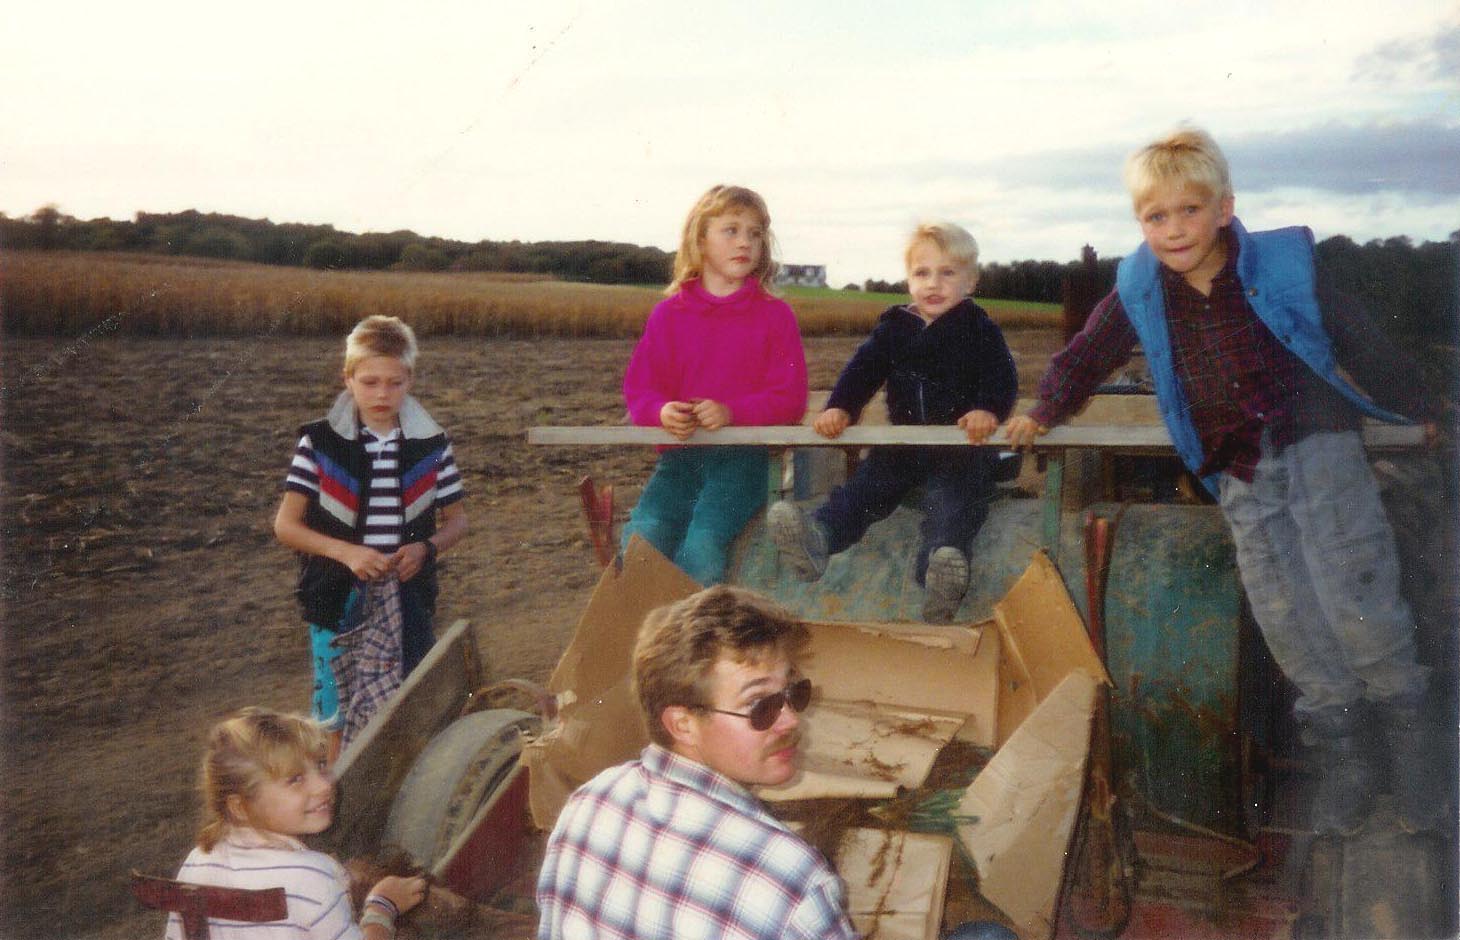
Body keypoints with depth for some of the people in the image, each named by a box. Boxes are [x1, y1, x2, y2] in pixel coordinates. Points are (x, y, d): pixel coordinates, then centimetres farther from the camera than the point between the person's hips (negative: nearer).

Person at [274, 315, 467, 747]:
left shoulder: (431, 444, -1)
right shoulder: (321, 442, -6)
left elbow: (457, 519, 7)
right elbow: (285, 525, -6)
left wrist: (425, 548, -14)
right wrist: (348, 552, -21)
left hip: (406, 597, 1)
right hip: (338, 600, -1)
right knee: (340, 718, 10)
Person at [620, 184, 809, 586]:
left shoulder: (775, 314, 7)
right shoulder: (669, 314, 12)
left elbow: (790, 398, 0)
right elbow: (638, 387, 10)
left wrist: (732, 412, -17)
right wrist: (662, 412, -14)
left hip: (745, 455, -2)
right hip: (681, 453, 2)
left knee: (701, 544, -26)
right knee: (644, 535, -23)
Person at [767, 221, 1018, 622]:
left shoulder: (979, 329, 4)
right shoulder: (893, 327, 13)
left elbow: (1001, 377, -7)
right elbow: (863, 369, 5)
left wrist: (988, 409, -31)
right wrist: (839, 407, -16)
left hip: (962, 444, -4)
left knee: (952, 498, -31)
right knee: (865, 484, -20)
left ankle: (944, 562, -59)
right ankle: (818, 536, -44)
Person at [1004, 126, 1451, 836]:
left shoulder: (1283, 264, -7)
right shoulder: (1139, 290, -2)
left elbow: (1358, 343, 3)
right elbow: (1088, 353, 15)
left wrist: (1417, 408, 13)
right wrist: (1045, 411, 13)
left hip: (1318, 447, -2)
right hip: (1241, 477, 3)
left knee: (1355, 596, -6)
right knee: (1285, 616, 0)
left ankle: (1410, 730, 16)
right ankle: (1338, 748, 14)